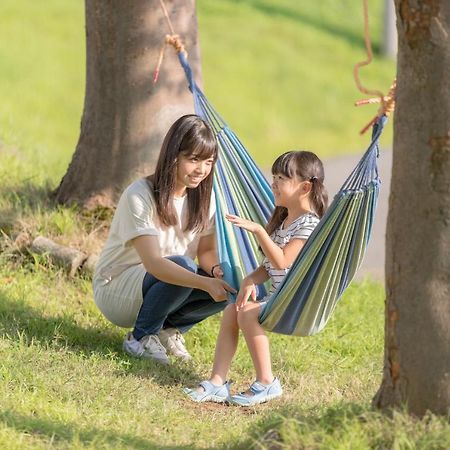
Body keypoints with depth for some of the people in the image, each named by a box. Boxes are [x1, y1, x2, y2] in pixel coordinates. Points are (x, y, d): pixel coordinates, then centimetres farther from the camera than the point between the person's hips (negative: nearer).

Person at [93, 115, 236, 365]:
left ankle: (168, 329, 4)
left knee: (229, 286, -19)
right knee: (183, 265, -34)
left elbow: (206, 250, 1)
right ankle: (140, 339, -12)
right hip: (116, 290, -6)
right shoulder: (140, 196, -24)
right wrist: (206, 283, -45)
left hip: (166, 282, 6)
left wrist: (216, 269, -24)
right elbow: (153, 263, -33)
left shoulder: (202, 196, -3)